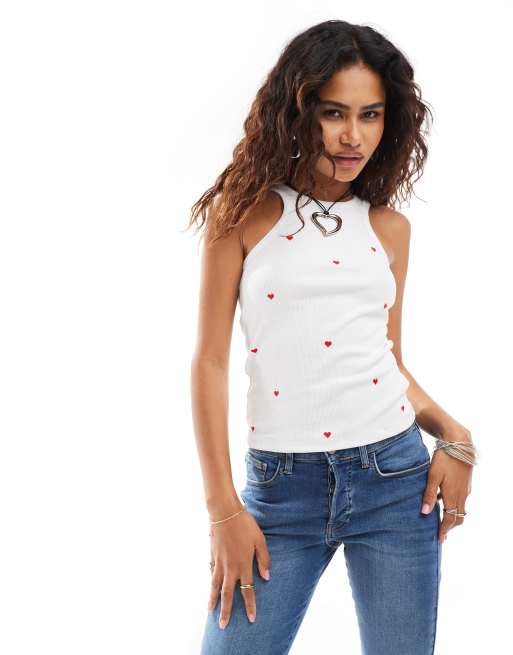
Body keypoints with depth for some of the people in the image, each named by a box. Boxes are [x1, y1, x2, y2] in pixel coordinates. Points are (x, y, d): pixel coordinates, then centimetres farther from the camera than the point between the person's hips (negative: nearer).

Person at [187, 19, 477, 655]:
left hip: (395, 476, 3)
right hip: (280, 485, -2)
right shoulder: (244, 213, -1)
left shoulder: (389, 227, 8)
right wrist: (222, 508, -6)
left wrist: (452, 435, -3)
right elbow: (210, 362, -3)